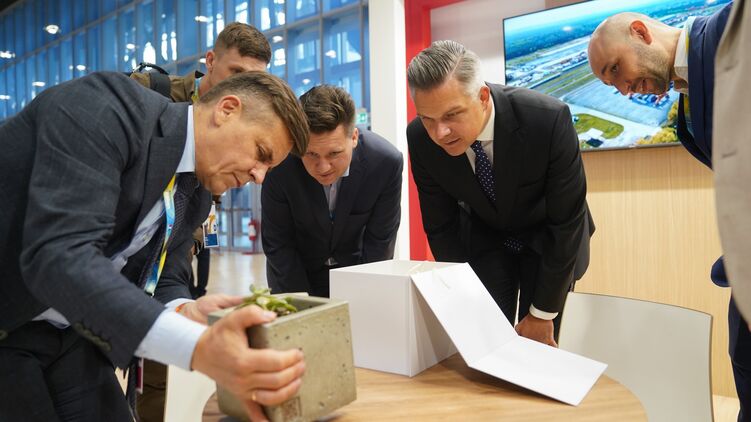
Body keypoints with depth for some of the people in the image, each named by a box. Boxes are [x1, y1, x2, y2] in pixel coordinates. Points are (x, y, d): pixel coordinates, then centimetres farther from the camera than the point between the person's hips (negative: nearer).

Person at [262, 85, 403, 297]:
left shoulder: (387, 162, -25)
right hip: (295, 272, 0)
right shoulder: (279, 165, -27)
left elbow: (379, 243, -14)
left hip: (358, 267, 1)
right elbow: (277, 245, -15)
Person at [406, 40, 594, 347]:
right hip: (483, 239, 2)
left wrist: (543, 313, -17)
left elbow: (567, 221, -23)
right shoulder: (421, 139, -24)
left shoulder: (548, 119, -33)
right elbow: (440, 227, -12)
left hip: (549, 238, -1)